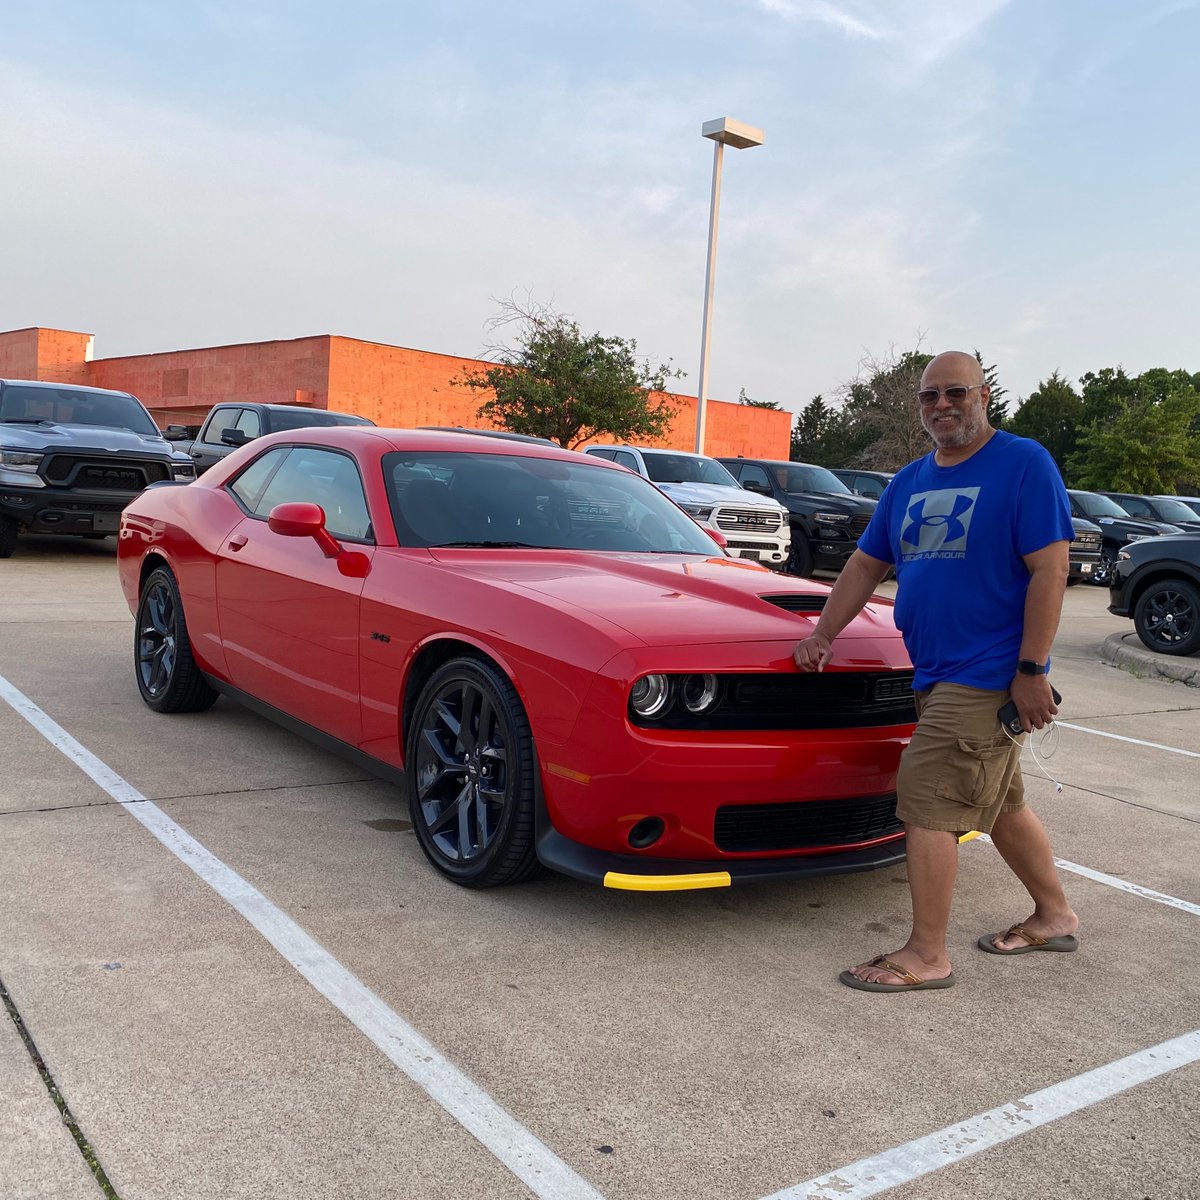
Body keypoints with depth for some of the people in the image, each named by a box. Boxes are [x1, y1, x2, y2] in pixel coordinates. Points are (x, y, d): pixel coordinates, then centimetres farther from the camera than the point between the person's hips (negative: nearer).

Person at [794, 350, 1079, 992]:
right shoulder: (909, 483, 13)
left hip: (988, 674, -8)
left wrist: (1031, 669, -19)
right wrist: (823, 635, 10)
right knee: (999, 803, 18)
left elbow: (1049, 569, -14)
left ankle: (926, 956, 0)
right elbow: (866, 564, 18)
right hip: (938, 673, 8)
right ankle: (1054, 916, 36)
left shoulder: (1024, 464, -9)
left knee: (928, 803, -10)